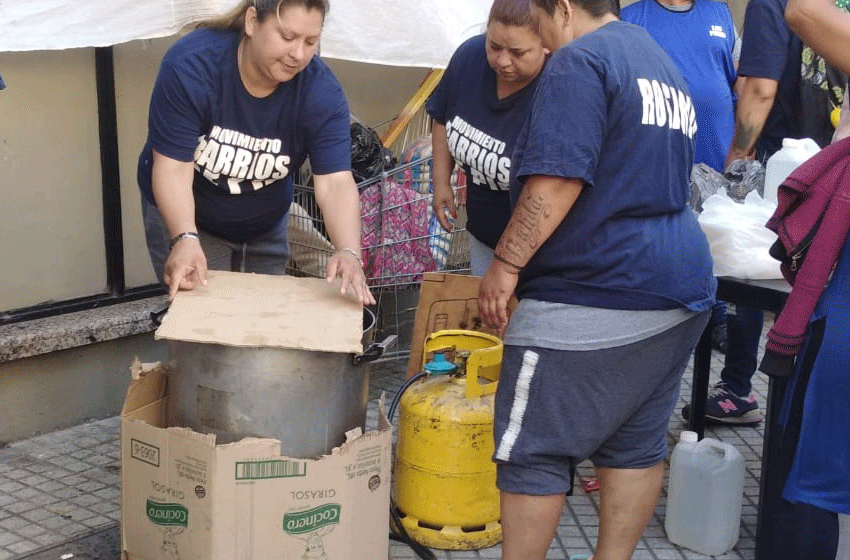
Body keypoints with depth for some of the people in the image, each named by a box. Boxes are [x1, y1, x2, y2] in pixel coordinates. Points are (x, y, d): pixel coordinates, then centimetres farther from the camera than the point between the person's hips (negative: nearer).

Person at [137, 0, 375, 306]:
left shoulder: (321, 91, -22)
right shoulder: (191, 65, -27)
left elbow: (335, 182, -30)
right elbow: (174, 166, -29)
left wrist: (348, 251, -48)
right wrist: (185, 239, -46)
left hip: (265, 229, 3)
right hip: (182, 217, -2)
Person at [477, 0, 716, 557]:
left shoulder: (580, 60, -10)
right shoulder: (665, 66, 20)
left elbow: (557, 182, -20)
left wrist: (506, 264, -15)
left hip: (593, 295, -10)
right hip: (681, 286, 10)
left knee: (532, 450, 0)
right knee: (638, 444, 14)